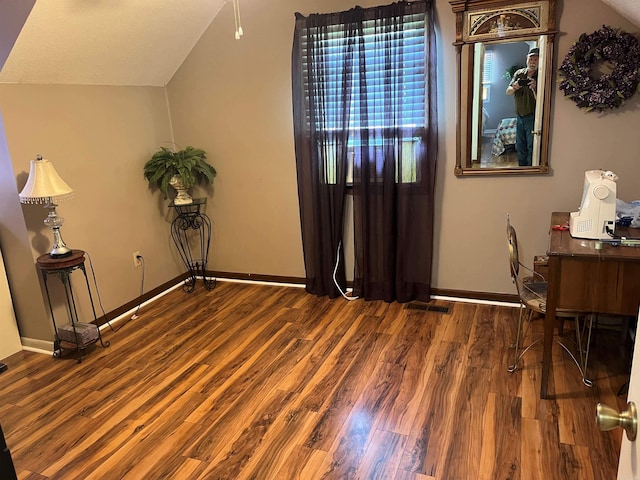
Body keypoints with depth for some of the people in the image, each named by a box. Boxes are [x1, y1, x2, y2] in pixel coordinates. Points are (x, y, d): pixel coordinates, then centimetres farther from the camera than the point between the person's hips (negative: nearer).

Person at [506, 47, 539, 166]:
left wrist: (534, 88, -34)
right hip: (519, 116, 6)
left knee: (532, 148, -1)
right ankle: (522, 167, 28)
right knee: (520, 147, 15)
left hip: (532, 117, -5)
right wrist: (514, 88, -19)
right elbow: (508, 92, 2)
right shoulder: (519, 73, 5)